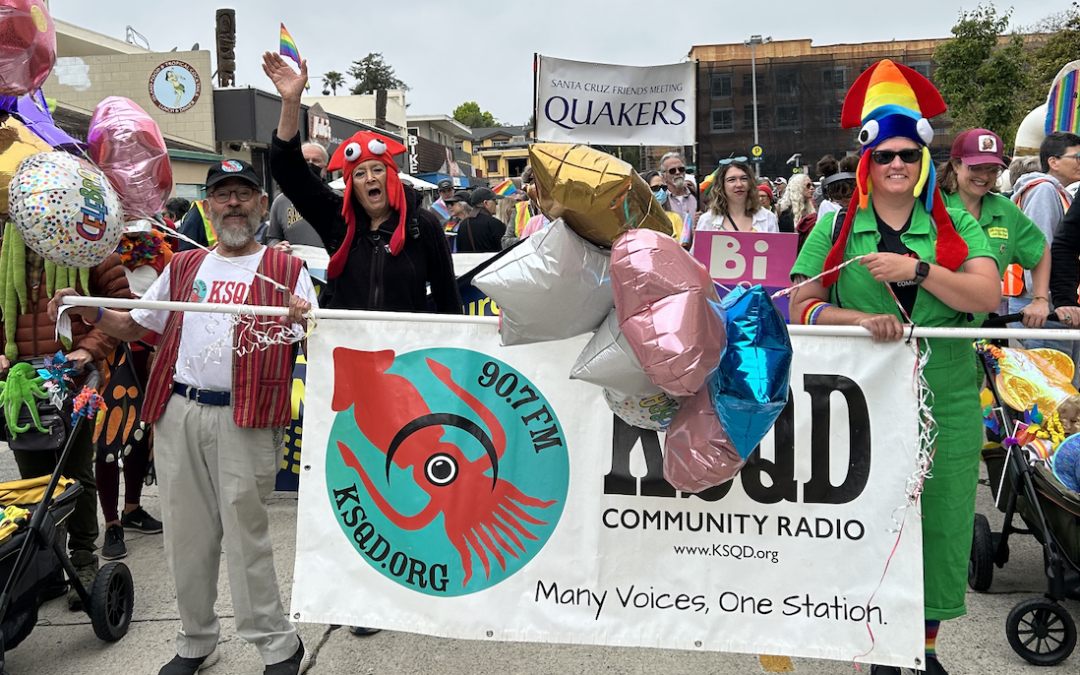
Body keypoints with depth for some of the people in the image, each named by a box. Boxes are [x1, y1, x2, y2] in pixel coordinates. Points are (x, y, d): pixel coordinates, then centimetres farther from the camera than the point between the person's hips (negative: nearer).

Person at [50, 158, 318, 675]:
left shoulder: (286, 270, 4)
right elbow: (138, 327, 21)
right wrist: (90, 313, 4)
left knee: (245, 535, -2)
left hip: (245, 419, -4)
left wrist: (307, 322, -26)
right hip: (178, 413, 5)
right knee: (186, 534, 12)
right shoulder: (182, 267, 17)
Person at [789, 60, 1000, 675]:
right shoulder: (836, 228, 4)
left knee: (940, 516, 7)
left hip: (946, 398, 2)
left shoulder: (955, 224, 6)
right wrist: (861, 319, -17)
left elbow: (988, 295, -7)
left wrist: (916, 268, -21)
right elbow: (799, 305, -1)